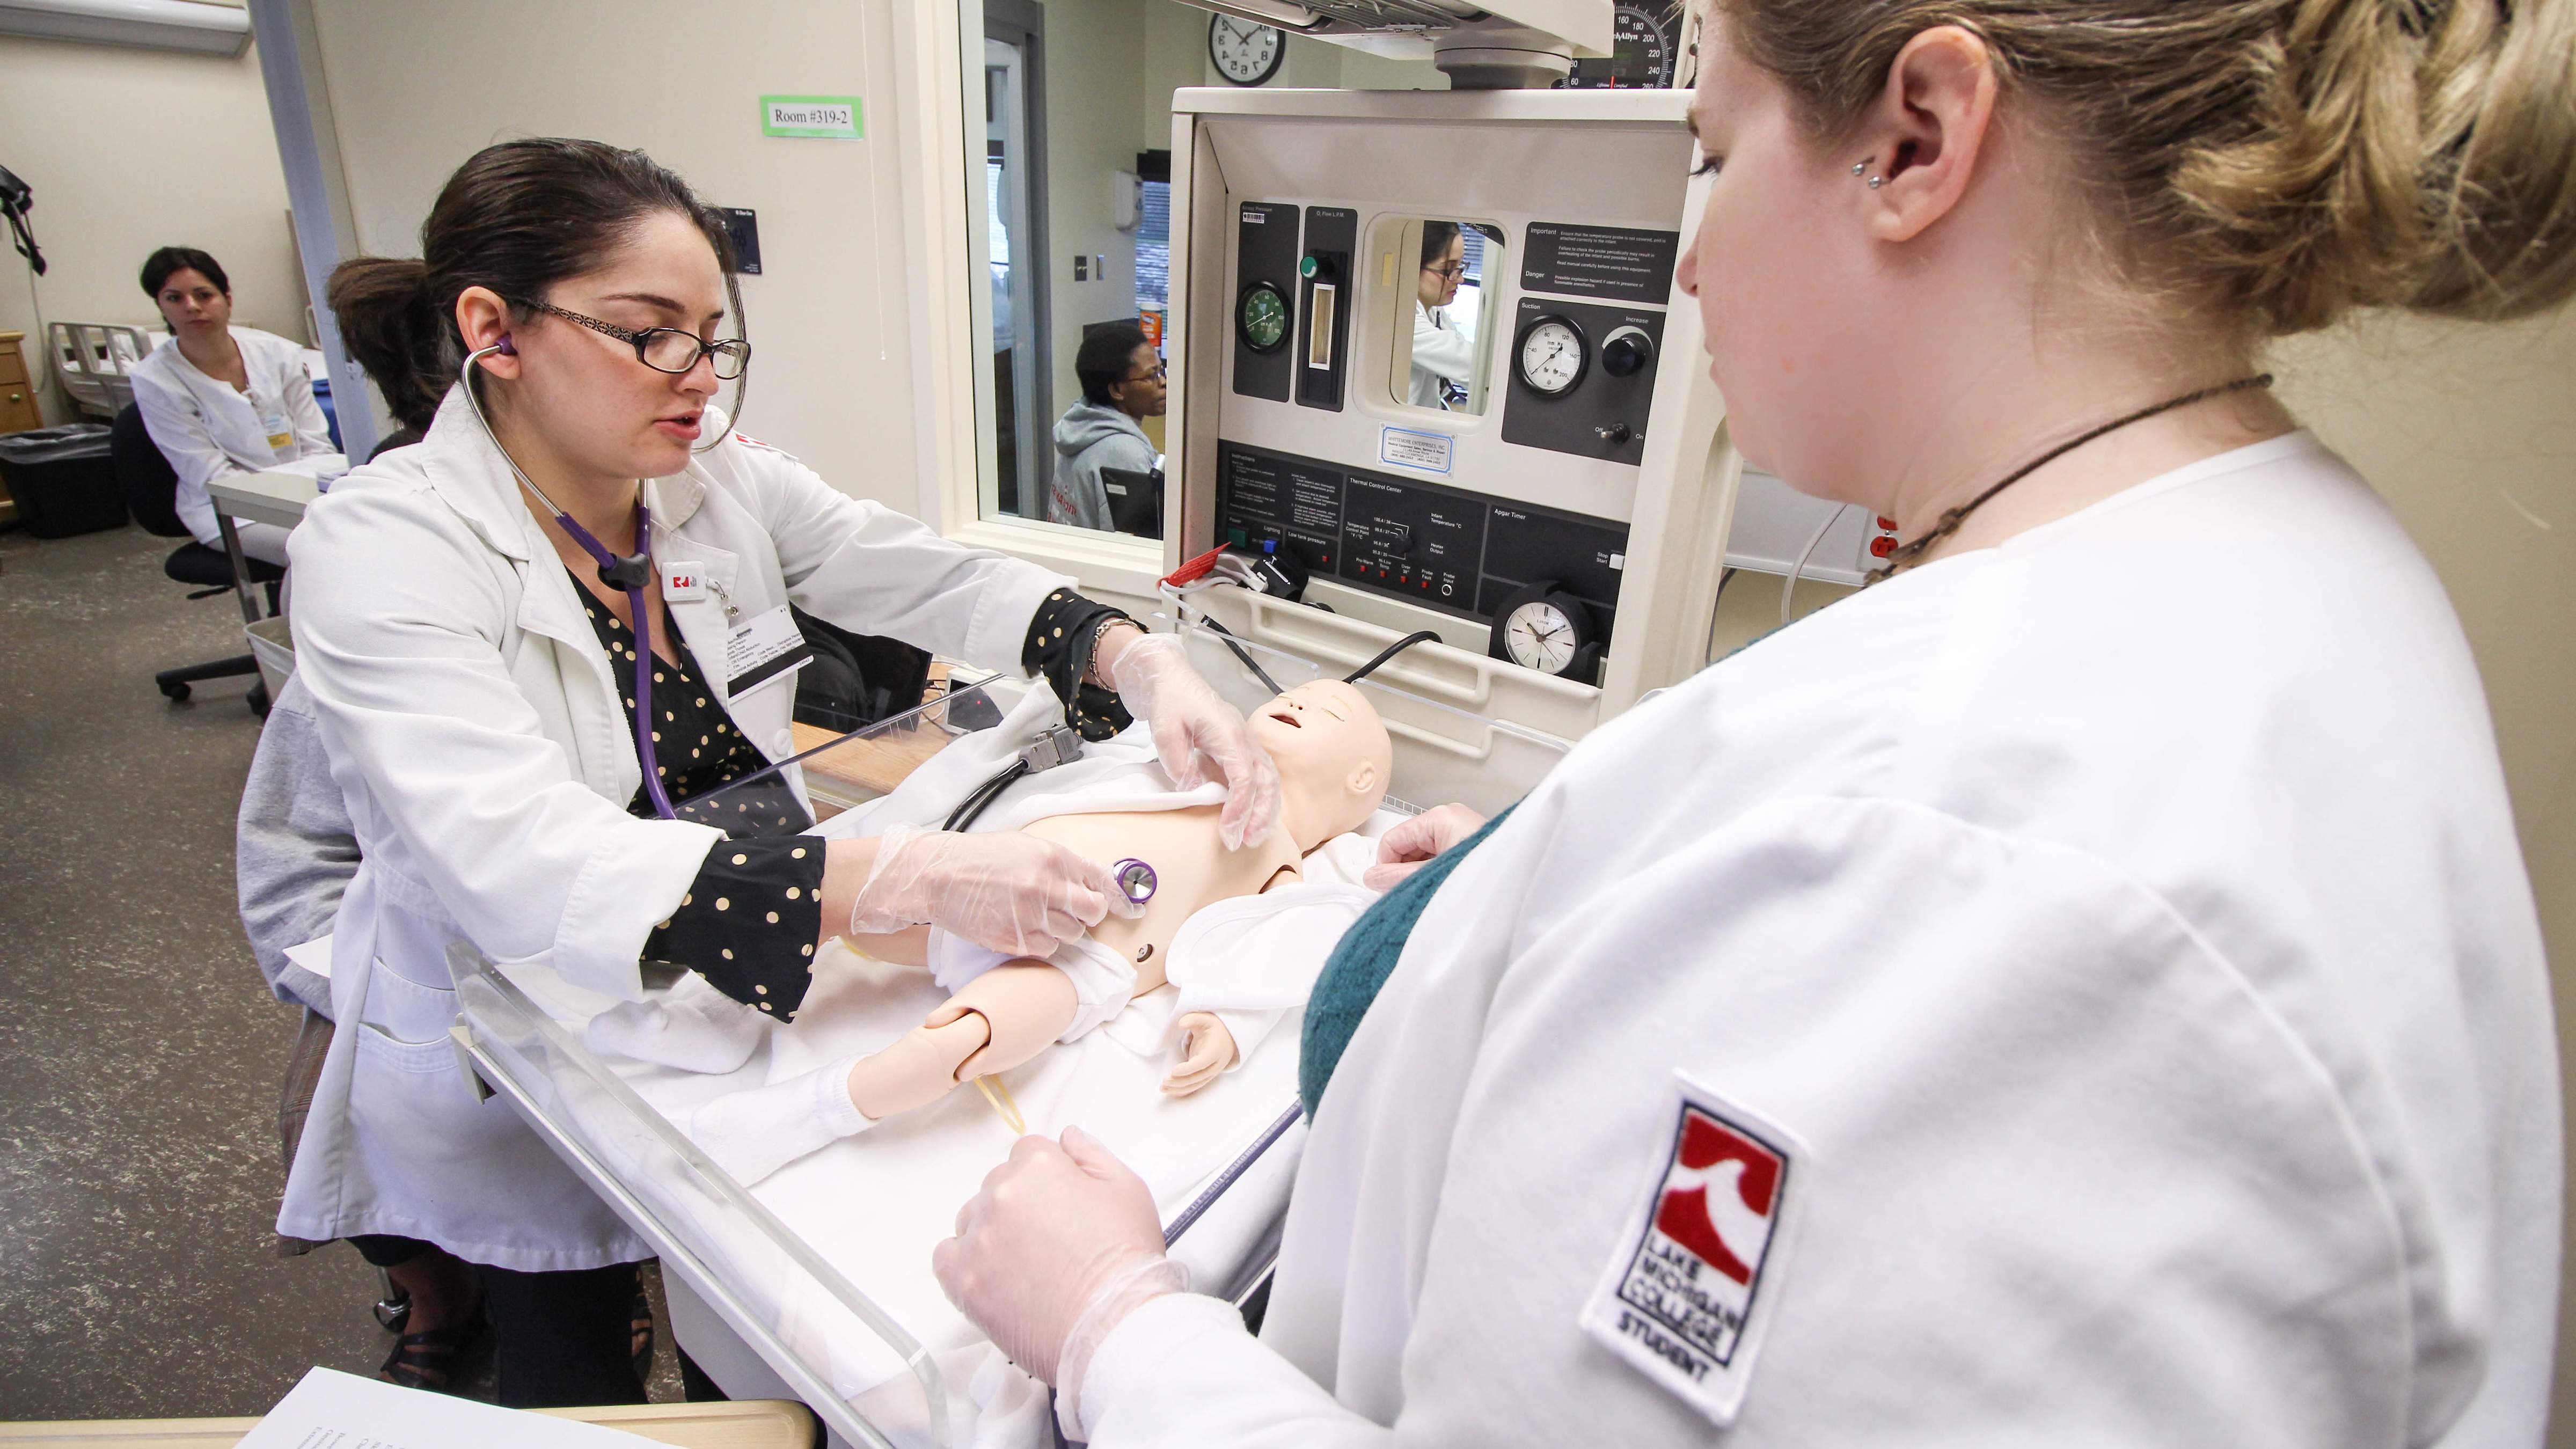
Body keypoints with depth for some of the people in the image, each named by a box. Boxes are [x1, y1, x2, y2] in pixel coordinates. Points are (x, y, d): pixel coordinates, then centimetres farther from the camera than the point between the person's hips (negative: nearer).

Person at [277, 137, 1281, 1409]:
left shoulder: (721, 478, -7)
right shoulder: (381, 549, -23)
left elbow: (942, 583, -9)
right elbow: (530, 866, -36)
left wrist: (1145, 663, -27)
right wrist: (917, 882, -46)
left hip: (737, 1006, 4)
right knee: (586, 1393, 16)